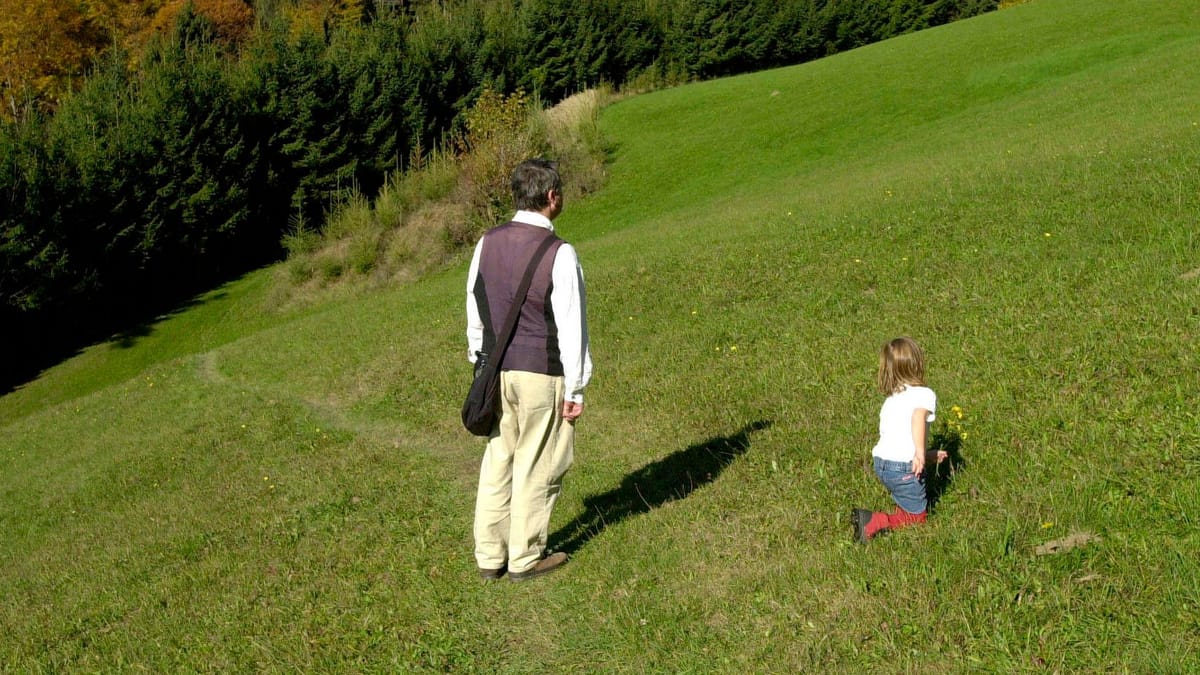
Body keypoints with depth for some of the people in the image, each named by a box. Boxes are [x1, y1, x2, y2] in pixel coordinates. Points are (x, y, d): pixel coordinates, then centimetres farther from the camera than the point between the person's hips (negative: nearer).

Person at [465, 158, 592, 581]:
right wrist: (575, 389, -5)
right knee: (536, 467, 7)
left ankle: (489, 557, 22)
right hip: (541, 373, -5)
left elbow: (475, 309, 11)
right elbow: (571, 325, -12)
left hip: (495, 369, 6)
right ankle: (525, 558, 16)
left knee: (497, 462, 14)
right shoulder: (559, 254, -14)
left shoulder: (487, 243, 3)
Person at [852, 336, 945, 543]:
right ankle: (874, 522, -15)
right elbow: (918, 418, -26)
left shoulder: (890, 398, 18)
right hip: (904, 467, -7)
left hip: (881, 462, 7)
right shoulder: (925, 394, -5)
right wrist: (920, 452, -37)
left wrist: (927, 455, 32)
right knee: (916, 517, 8)